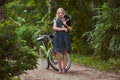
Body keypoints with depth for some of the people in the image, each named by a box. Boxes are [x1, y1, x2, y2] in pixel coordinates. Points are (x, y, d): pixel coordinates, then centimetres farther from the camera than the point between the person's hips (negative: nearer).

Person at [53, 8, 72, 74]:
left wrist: (66, 25, -9)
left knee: (64, 53, 1)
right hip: (58, 37, 0)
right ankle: (60, 68, 5)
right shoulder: (56, 20, 11)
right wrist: (63, 29, -11)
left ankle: (63, 68, 7)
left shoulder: (66, 19, 10)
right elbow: (54, 28, -4)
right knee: (57, 53, -7)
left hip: (65, 37, 0)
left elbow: (70, 29, 8)